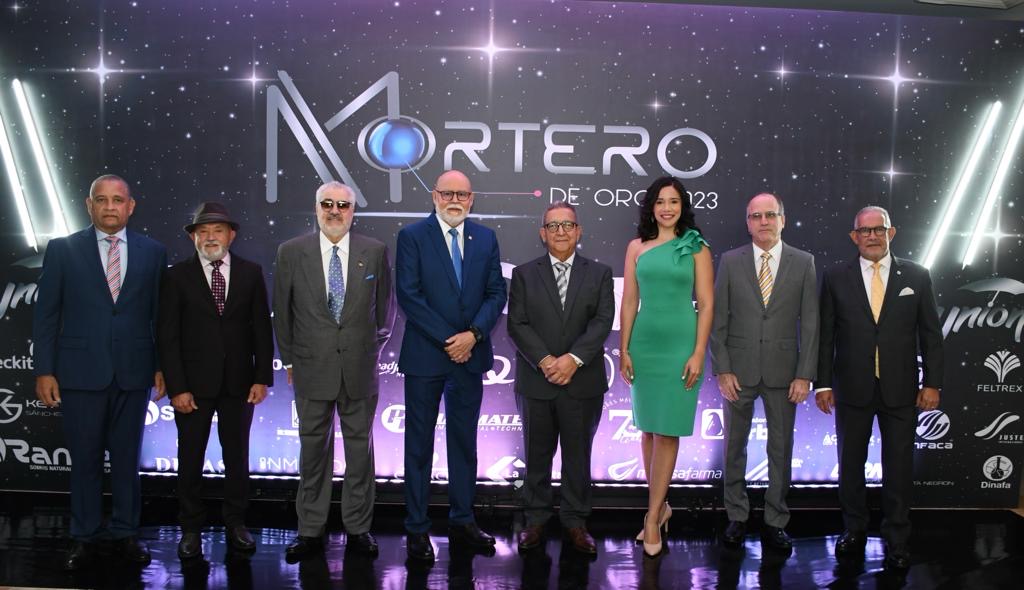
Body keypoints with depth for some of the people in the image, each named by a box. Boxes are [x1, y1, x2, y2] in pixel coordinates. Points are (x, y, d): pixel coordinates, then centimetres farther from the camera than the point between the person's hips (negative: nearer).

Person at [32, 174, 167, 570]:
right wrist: (44, 370, -3)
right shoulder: (62, 250, 2)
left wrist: (161, 366, 3)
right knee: (85, 458, 8)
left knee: (127, 457, 9)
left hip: (133, 373, 1)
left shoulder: (153, 252, 4)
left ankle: (125, 533, 22)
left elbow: (160, 315, 6)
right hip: (81, 371, -1)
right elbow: (45, 314, 1)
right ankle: (85, 537, 21)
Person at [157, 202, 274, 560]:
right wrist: (176, 388, -10)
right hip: (193, 383, -1)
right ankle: (191, 528, 20)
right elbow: (167, 337, -4)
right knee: (190, 458, 7)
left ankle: (235, 523, 22)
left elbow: (261, 327, 3)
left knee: (237, 454, 9)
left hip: (239, 382, 1)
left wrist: (262, 378, -3)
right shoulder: (177, 277, -2)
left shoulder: (251, 273, 3)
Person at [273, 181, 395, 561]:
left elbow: (384, 307, 10)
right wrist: (289, 359, 7)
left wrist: (373, 350, 9)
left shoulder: (375, 252, 2)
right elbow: (282, 312, 7)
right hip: (312, 369, 0)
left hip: (360, 369, 0)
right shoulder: (291, 252, 1)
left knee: (360, 447, 8)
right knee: (313, 448, 8)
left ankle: (358, 528, 19)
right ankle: (310, 531, 18)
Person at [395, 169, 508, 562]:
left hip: (470, 354, 4)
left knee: (464, 442, 12)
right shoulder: (412, 236, -4)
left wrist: (473, 334, -11)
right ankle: (417, 529, 13)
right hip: (425, 355, -3)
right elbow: (408, 296, -10)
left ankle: (462, 521, 23)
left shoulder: (486, 239, 7)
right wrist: (447, 340, -14)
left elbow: (496, 293, 4)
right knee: (420, 444, 5)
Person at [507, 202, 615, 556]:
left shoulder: (599, 274, 5)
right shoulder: (524, 274, 5)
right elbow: (517, 324, -3)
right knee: (537, 455, 9)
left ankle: (575, 521, 19)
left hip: (583, 383, 0)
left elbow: (603, 321, -5)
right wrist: (545, 361, -15)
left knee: (578, 455, 8)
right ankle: (536, 520, 20)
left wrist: (573, 359, -17)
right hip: (535, 381, 0)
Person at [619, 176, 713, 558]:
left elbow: (706, 305, -3)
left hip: (680, 344, -3)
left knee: (667, 432, 0)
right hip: (644, 343, 3)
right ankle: (660, 505, 26)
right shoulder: (637, 247, 6)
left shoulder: (697, 249, 0)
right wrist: (624, 349, 1)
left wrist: (698, 354, -10)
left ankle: (653, 517, 7)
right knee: (648, 429, 10)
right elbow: (629, 302, 5)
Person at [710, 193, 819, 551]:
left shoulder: (803, 263, 1)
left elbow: (810, 322, 0)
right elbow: (718, 319, 0)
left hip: (783, 371, 0)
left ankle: (776, 523, 19)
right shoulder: (730, 262, 1)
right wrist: (722, 369, -6)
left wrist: (805, 374, -6)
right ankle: (736, 518, 22)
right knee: (735, 446, 9)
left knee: (781, 449, 7)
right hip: (739, 370, 0)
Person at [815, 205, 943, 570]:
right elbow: (825, 335, 2)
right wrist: (823, 383, -1)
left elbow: (930, 333, 4)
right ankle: (854, 530, 27)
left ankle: (897, 540, 19)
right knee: (850, 464, 11)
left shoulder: (916, 276, 2)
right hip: (852, 389, 0)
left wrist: (932, 382, 0)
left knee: (899, 466, 6)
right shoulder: (836, 279, 1)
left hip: (900, 389, 0)